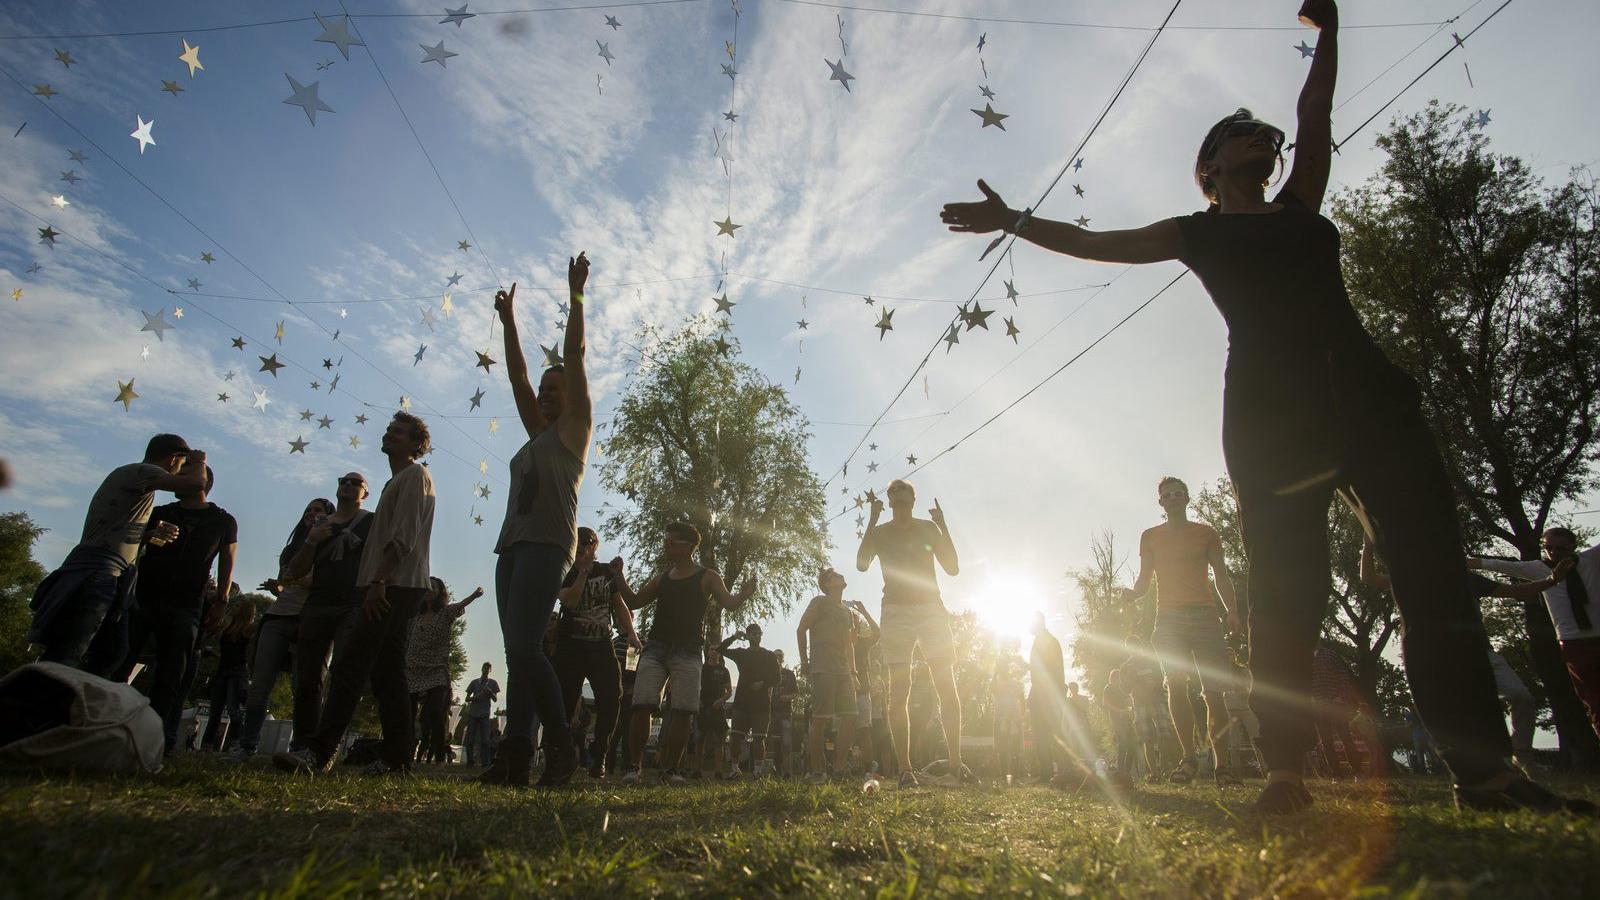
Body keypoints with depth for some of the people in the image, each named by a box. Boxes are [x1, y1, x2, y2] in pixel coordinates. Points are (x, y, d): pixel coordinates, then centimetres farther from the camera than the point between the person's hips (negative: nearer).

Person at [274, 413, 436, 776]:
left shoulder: (415, 475, -2)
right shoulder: (397, 481, 29)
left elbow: (404, 536, -15)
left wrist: (378, 580, -21)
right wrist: (376, 582, 18)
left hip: (395, 587, -10)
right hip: (390, 589, 10)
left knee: (348, 665, -15)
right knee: (386, 672, 6)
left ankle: (320, 751, -18)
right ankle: (396, 758, 7)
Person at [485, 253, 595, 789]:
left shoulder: (573, 428, 8)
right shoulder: (537, 434, 26)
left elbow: (574, 356, 4)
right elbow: (517, 375, 30)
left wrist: (575, 296, 5)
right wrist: (509, 322, 33)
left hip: (548, 544, -8)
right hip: (513, 545, 8)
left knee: (523, 647, -19)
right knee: (518, 653, 1)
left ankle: (561, 747, -11)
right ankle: (516, 759, 0)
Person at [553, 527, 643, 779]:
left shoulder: (607, 571, 10)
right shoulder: (566, 574, 3)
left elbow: (620, 604, 11)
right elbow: (570, 601, -16)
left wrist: (630, 633, -2)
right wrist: (584, 571, -15)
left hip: (601, 645, 2)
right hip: (571, 646, -2)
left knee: (611, 698, -10)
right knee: (566, 700, -5)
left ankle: (598, 757, 3)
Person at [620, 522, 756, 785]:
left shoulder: (707, 577, 5)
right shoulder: (662, 578, 17)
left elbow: (729, 603, -8)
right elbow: (634, 602, 22)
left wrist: (743, 595, -31)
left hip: (687, 652, -3)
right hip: (655, 647, 3)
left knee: (683, 711, -9)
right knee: (642, 706, -10)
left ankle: (670, 769, 2)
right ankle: (634, 766, 0)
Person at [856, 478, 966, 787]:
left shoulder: (928, 528, 9)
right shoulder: (879, 532, 5)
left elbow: (952, 568, 3)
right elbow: (861, 564, -13)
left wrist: (942, 526, -6)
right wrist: (872, 521, -15)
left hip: (931, 609, 2)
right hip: (896, 612, -1)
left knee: (947, 686, -7)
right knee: (898, 692, -4)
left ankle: (956, 764, -2)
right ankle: (905, 769, -1)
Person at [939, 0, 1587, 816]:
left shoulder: (1299, 207, 27)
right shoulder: (1196, 234, 17)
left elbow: (1315, 114, 34)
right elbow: (1093, 242, 18)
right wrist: (1012, 220, 19)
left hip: (1367, 392, 5)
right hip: (1272, 414, -4)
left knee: (1436, 575, -5)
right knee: (1284, 597, -9)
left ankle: (1483, 770, -1)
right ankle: (1285, 772, -6)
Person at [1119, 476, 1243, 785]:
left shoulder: (1206, 533, 15)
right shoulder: (1150, 536, 16)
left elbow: (1221, 576, 10)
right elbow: (1144, 581, 13)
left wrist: (1232, 610, -6)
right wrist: (1132, 594, -9)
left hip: (1205, 614, 0)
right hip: (1169, 617, 1)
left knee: (1214, 689, -8)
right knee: (1176, 686, -9)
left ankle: (1222, 760, -1)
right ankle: (1189, 756, -3)